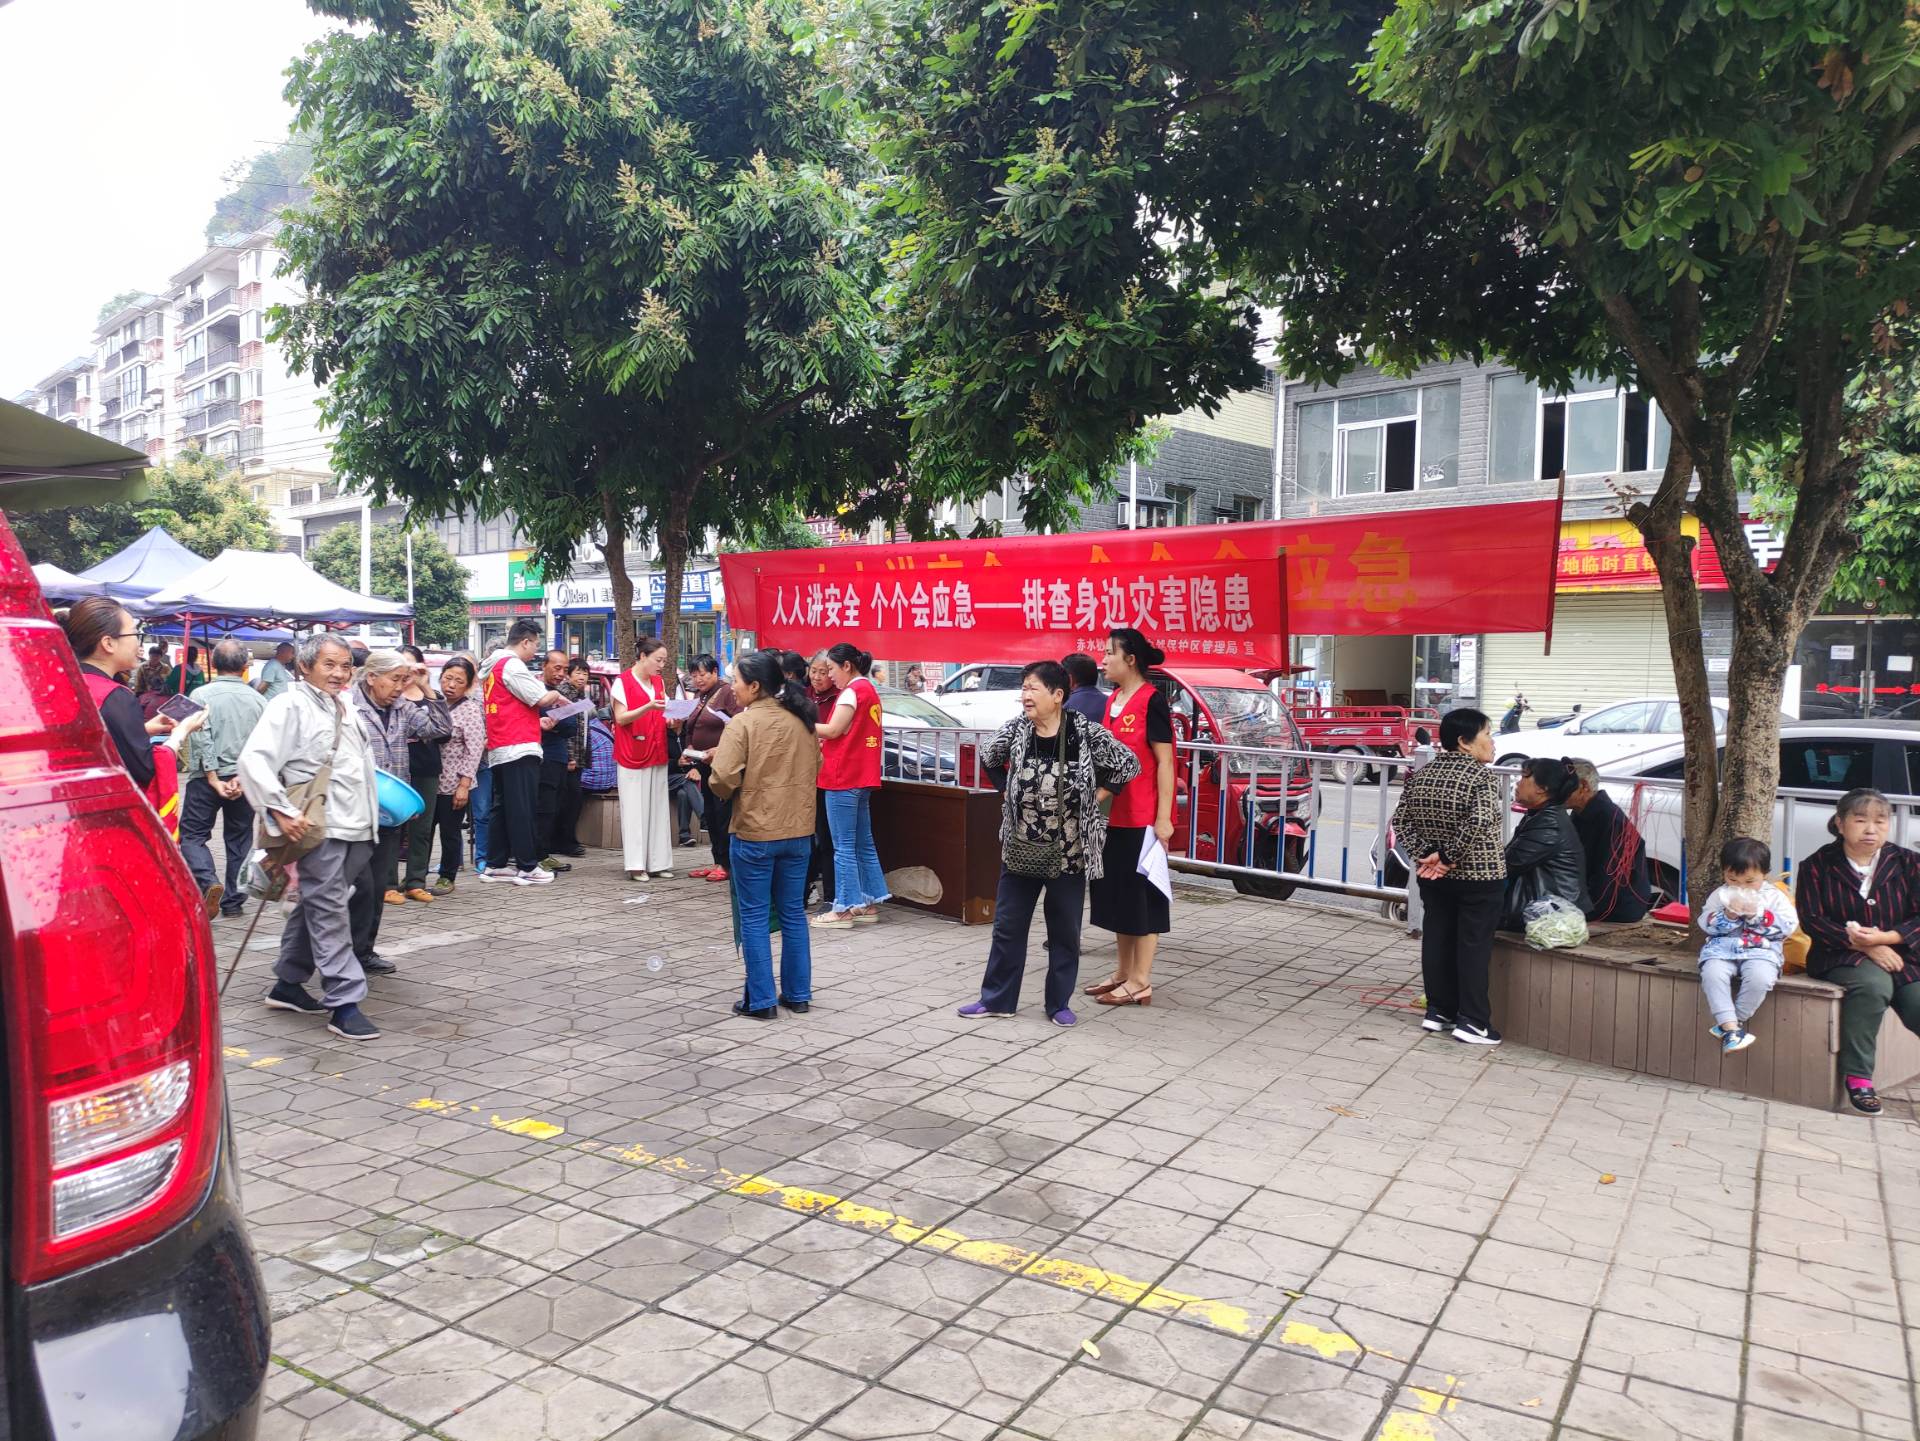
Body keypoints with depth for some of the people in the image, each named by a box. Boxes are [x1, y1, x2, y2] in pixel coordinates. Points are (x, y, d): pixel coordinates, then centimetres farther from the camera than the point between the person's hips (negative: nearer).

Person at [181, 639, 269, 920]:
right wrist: (242, 775, -6)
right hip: (245, 780, 3)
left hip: (207, 778, -3)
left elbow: (201, 739, -13)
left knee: (192, 834, 6)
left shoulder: (201, 695, -6)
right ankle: (233, 900, 16)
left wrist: (213, 779, -10)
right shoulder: (258, 700, 2)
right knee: (239, 838, 13)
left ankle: (208, 883, -16)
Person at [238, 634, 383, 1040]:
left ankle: (287, 985, 28)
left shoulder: (344, 708, 17)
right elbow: (254, 760, -17)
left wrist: (370, 815, 22)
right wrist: (281, 811, -21)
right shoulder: (290, 706, -8)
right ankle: (344, 1003, -8)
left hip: (354, 827, 8)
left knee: (314, 907, 16)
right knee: (329, 912, -8)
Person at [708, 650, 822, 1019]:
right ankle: (798, 994, 21)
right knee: (793, 914, 14)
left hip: (754, 831, -5)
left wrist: (726, 793, 1)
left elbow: (722, 777, -20)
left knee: (755, 917, 5)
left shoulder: (743, 722, -14)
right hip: (798, 830, 5)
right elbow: (816, 768, 13)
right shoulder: (802, 720, 4)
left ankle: (761, 1000, 9)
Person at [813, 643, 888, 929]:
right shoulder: (869, 689, 17)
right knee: (863, 844, 12)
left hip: (844, 778, -10)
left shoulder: (852, 691, -12)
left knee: (844, 846, -5)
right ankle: (870, 903, 17)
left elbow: (833, 730, -15)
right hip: (862, 777, 10)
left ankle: (844, 909, -2)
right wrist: (823, 744, 11)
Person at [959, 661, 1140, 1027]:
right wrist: (1007, 793, 7)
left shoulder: (1086, 733, -11)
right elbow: (989, 759, 17)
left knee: (1065, 931, 9)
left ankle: (1058, 1003, 22)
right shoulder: (1015, 730, -2)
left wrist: (1096, 797, -5)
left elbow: (1128, 765, -2)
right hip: (1020, 850, 3)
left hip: (1068, 853, -2)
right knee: (1007, 926, 10)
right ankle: (996, 998, 22)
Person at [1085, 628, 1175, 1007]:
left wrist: (1163, 817, -17)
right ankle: (1122, 972, 25)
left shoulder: (1152, 701, -10)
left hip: (1141, 817, -8)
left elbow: (1164, 762, -13)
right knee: (1115, 893, 14)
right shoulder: (1112, 701, 13)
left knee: (1142, 895, -1)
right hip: (1112, 815, 8)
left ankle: (1140, 982, 6)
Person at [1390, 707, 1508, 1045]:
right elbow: (1480, 823, -28)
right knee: (1474, 945, 1)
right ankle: (1472, 1021, 5)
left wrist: (1425, 853, -4)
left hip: (1433, 877, 6)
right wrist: (1449, 857, -19)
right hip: (1478, 876, -6)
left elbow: (1401, 819, 1)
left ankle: (1438, 1011, 20)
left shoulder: (1421, 774, 4)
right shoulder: (1481, 775, -15)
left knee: (1436, 940, 12)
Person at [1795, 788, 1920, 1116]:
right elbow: (1812, 920, -6)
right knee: (1873, 985, -36)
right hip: (1843, 955, -3)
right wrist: (1865, 947, -16)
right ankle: (1857, 1078, -26)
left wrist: (1884, 938, -18)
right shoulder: (1817, 865, 2)